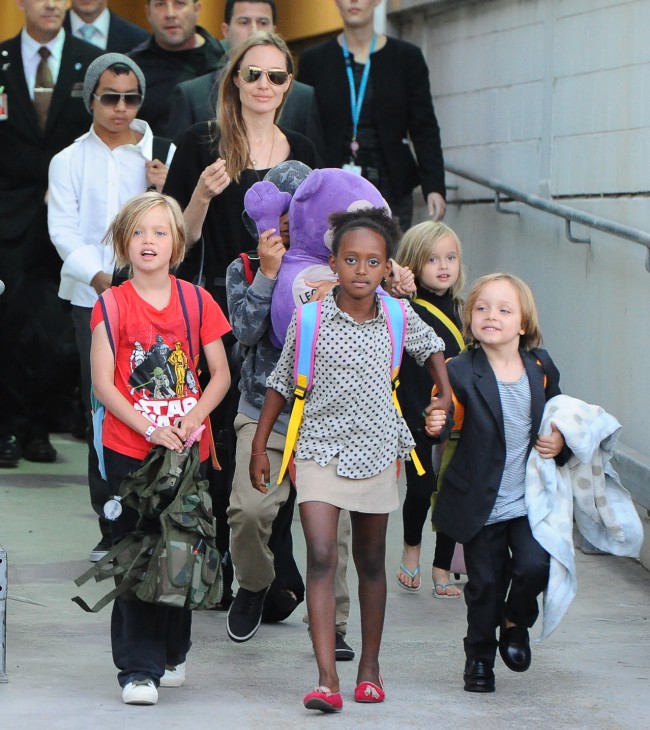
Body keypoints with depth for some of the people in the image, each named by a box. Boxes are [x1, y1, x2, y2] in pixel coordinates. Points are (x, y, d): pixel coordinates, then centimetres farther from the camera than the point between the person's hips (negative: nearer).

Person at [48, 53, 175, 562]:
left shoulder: (164, 154, 8)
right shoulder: (70, 161, 10)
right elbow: (64, 230, 1)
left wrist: (162, 192, -11)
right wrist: (97, 276, -14)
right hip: (93, 298, 1)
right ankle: (112, 528, 6)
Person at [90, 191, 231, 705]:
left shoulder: (196, 301, 4)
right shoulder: (113, 304, -2)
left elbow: (221, 376, 6)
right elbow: (103, 384, -5)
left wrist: (193, 418, -11)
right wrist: (151, 430, -14)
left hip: (187, 447, 2)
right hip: (129, 448, -2)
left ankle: (173, 652, 25)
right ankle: (139, 668, 0)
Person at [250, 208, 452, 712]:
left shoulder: (398, 317, -2)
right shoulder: (310, 319, -8)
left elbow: (432, 347, 20)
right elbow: (282, 384, 3)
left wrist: (445, 398, 11)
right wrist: (259, 448, 4)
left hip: (376, 451, 3)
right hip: (320, 451, -3)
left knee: (371, 562, 14)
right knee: (321, 559, -15)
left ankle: (371, 666, 28)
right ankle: (327, 680, -21)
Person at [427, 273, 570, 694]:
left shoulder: (541, 368, 1)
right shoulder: (460, 373, -11)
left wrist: (559, 442, -2)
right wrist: (436, 425, -41)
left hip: (530, 500, 2)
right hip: (481, 503, -2)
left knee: (535, 565, -15)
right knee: (485, 583, 6)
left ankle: (516, 621, 17)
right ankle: (479, 658, 28)